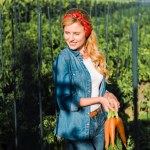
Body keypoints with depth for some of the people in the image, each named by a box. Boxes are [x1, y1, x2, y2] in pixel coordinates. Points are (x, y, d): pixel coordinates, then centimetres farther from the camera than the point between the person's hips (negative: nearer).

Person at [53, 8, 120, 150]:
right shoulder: (63, 59, -15)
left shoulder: (96, 56, 3)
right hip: (77, 127, -6)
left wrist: (108, 96, -8)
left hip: (99, 123, 6)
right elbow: (65, 101, -17)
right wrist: (99, 99, -16)